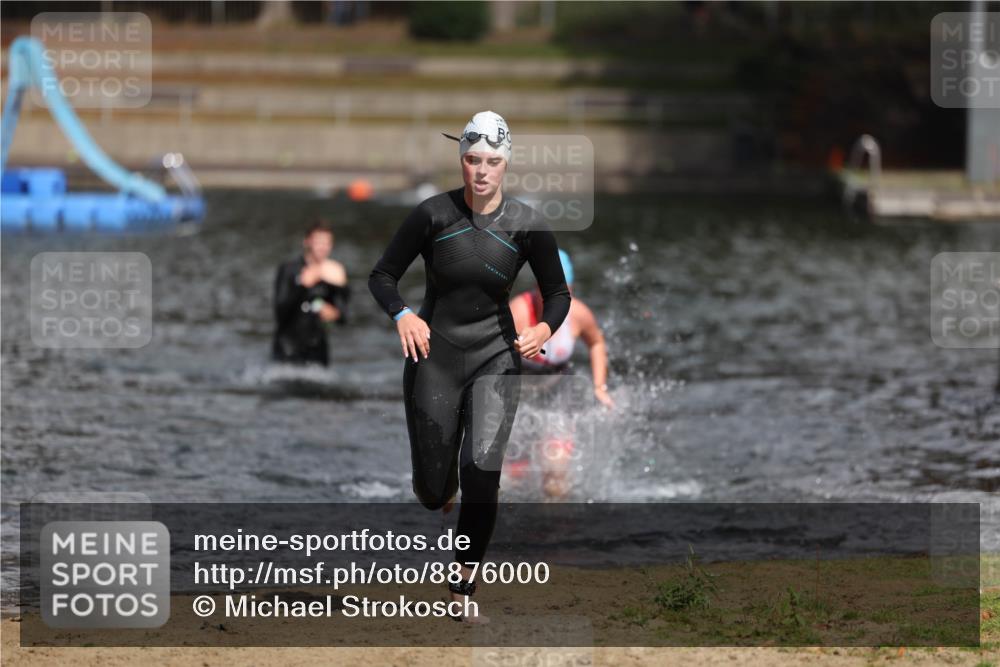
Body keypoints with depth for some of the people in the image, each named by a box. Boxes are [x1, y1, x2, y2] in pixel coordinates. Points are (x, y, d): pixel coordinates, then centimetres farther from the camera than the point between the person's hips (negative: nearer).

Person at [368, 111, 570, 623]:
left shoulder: (525, 225, -8)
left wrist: (546, 328, -20)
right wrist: (402, 315, -25)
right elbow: (382, 276, -5)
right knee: (432, 494, 4)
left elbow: (558, 293, 2)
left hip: (495, 357, 0)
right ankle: (441, 485, 45)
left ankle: (464, 588, -2)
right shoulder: (433, 215, -12)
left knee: (482, 470, -18)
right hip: (433, 355, 0)